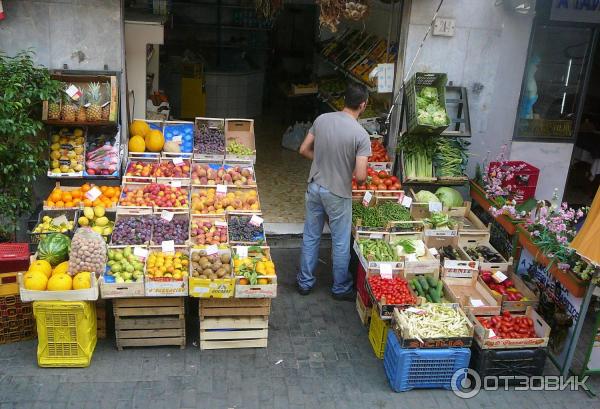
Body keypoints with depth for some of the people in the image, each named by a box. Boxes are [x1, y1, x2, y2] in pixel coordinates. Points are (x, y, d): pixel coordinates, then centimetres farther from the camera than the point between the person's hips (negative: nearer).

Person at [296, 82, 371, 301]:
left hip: (315, 187, 5)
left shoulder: (322, 119, -6)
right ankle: (341, 288, 28)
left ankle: (305, 283, 31)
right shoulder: (361, 135, -19)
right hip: (338, 194, -4)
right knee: (341, 243, 13)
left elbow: (304, 150, 3)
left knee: (310, 237, 18)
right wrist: (361, 177, 2)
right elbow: (360, 176, -22)